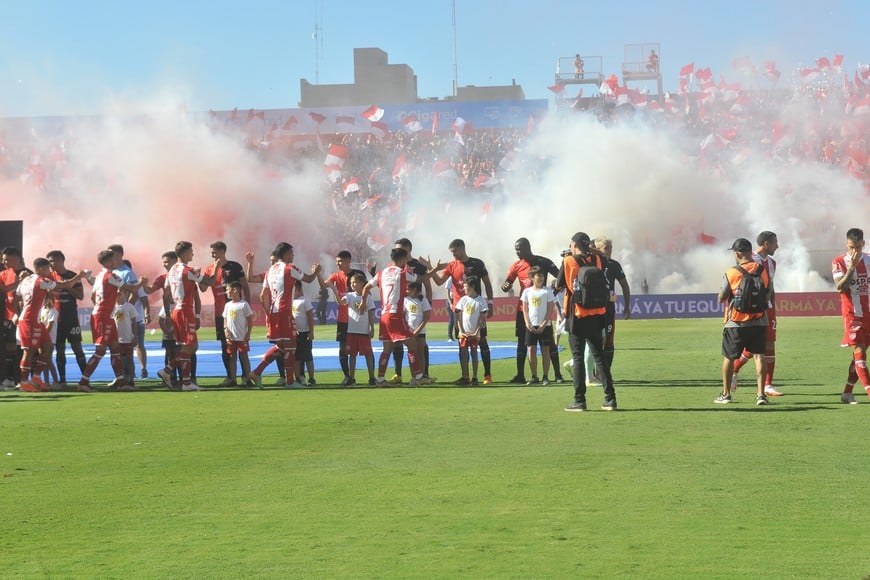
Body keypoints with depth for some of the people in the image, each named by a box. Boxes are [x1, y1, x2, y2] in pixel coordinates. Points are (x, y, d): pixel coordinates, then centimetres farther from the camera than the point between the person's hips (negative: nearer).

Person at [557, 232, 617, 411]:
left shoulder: (568, 261, -8)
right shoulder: (597, 259, 2)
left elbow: (559, 286, -2)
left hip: (576, 315, -4)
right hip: (596, 315, 4)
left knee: (578, 357, 1)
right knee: (599, 356, 11)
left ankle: (579, 401, -2)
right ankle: (610, 399, 8)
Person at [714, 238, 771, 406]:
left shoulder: (732, 273, -10)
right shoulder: (762, 270, 0)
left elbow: (721, 298, -4)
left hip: (736, 323, -2)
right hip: (759, 321, 2)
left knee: (729, 357, 10)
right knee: (759, 355, 2)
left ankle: (725, 394, 18)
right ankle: (761, 394, -6)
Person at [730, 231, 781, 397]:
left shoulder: (771, 262, 15)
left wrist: (773, 311, 16)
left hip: (767, 309, 7)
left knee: (770, 345, 2)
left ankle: (768, 386, 5)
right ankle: (733, 372, 16)